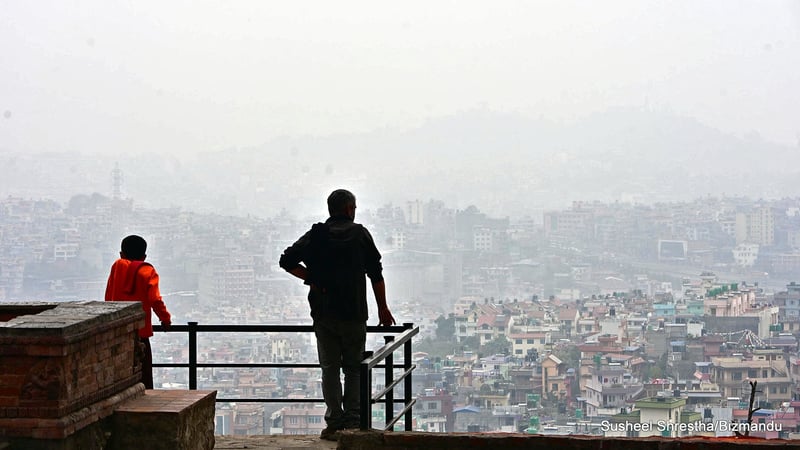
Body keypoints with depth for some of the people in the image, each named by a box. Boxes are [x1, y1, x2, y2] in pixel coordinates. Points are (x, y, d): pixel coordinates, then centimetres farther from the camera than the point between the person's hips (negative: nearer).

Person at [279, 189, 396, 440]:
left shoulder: (315, 235, 6)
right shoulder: (360, 234, 1)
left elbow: (287, 261, -3)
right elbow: (376, 273, 0)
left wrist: (311, 278, 3)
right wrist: (383, 308, 6)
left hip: (323, 313, 1)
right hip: (354, 313, -1)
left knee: (330, 369, 7)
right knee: (354, 369, 9)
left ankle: (334, 424, 3)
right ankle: (352, 422, 3)